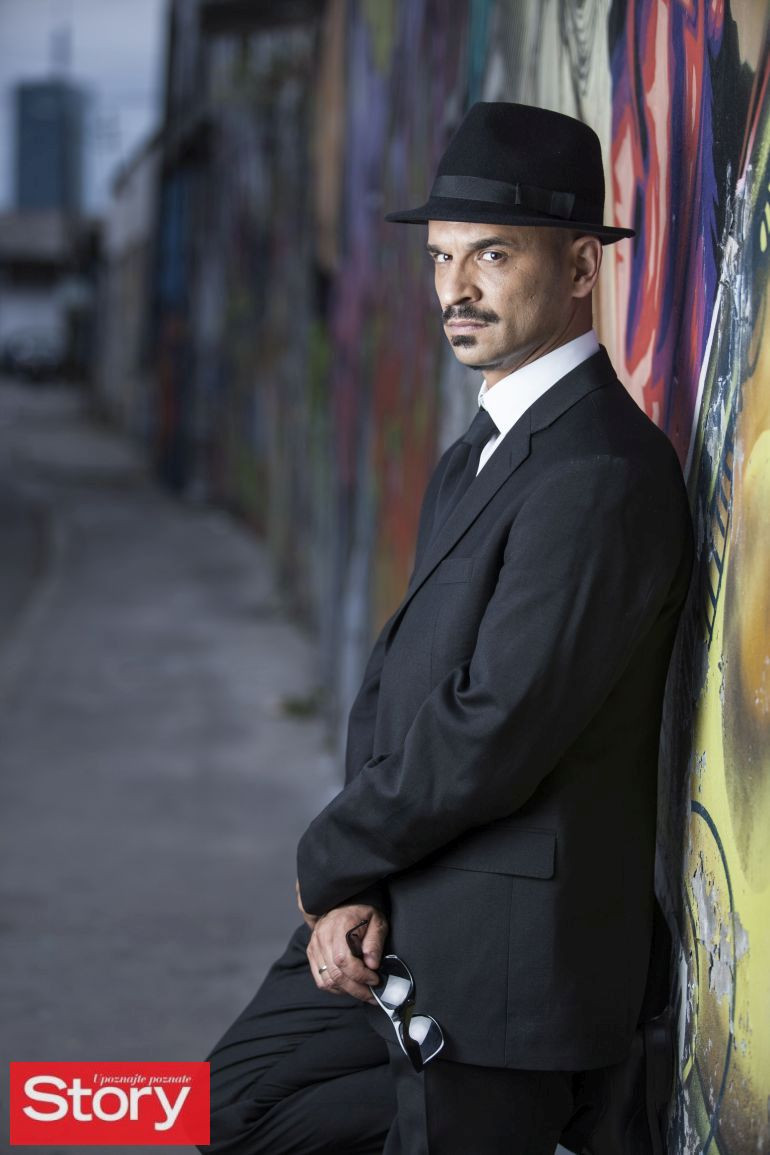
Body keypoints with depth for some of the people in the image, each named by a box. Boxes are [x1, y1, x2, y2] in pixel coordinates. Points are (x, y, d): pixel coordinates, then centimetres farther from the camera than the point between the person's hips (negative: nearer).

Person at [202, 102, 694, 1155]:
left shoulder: (601, 474, -22)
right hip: (398, 914, 10)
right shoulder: (479, 453, 11)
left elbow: (493, 734, -25)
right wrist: (353, 892, -5)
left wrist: (330, 866, -10)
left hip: (502, 954, -10)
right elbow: (395, 676, 9)